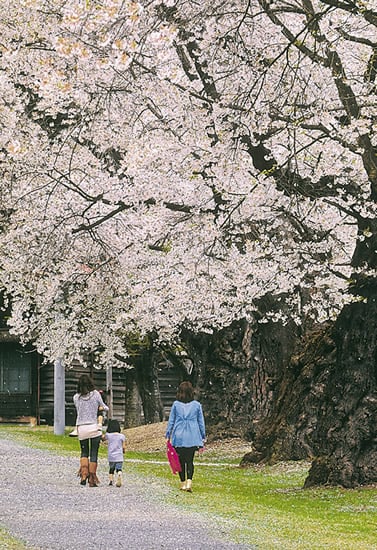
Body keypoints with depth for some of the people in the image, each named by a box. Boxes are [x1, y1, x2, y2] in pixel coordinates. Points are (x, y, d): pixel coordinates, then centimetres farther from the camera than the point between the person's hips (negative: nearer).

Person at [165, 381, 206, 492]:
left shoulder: (176, 404, 0)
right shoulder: (197, 405, 1)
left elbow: (171, 421, 4)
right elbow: (201, 422, 6)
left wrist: (168, 436, 10)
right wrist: (203, 438, 14)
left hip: (179, 437, 0)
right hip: (192, 437, 0)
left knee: (181, 461, 10)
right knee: (190, 460, 5)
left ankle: (183, 483, 13)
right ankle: (189, 481, -14)